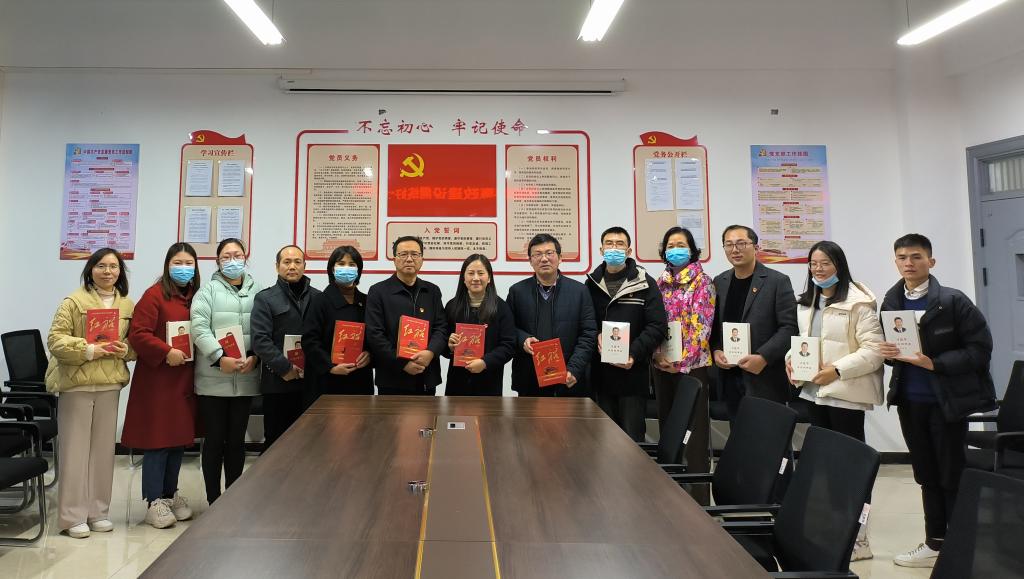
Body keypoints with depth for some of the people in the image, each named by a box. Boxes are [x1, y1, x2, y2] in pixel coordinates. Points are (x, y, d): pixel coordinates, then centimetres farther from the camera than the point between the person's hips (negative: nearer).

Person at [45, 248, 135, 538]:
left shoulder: (128, 305, 9)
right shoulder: (74, 301, -4)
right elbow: (55, 339, -8)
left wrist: (125, 349, -7)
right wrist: (88, 350, -19)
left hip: (110, 384, 4)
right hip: (76, 383, -4)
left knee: (103, 449, 10)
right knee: (75, 449, 1)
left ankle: (98, 511, 21)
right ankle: (73, 516, 11)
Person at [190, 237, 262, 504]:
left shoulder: (257, 291, 8)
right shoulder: (208, 290, 3)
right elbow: (199, 328, -9)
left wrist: (254, 357, -13)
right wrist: (220, 358, -19)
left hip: (245, 379, 2)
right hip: (213, 379, -2)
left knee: (237, 440, 11)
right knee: (214, 439, 5)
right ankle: (214, 500, 18)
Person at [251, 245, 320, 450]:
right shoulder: (265, 299, 4)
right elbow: (260, 340, -6)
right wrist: (285, 368, -13)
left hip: (312, 382, 2)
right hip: (278, 382, -2)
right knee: (275, 441, 6)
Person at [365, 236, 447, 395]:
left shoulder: (432, 291, 10)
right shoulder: (378, 291, -1)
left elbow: (441, 328, 5)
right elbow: (374, 334, -7)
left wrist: (430, 352, -15)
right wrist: (402, 364, -15)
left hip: (427, 379, 3)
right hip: (392, 380, -3)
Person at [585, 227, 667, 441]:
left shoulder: (645, 284, 0)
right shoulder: (592, 283, 10)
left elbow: (657, 326, -6)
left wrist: (634, 355, -16)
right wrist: (596, 337, -10)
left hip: (633, 372, -3)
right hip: (600, 374, 3)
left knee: (632, 438, 2)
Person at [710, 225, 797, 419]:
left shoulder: (778, 281, -4)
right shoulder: (719, 282, 11)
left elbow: (789, 327, -8)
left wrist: (763, 357, -17)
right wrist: (715, 350, -2)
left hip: (765, 379, -4)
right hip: (730, 377, 4)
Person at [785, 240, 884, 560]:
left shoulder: (858, 302, -10)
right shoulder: (805, 303, 14)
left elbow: (874, 350, -15)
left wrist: (837, 370, -23)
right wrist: (792, 359, 2)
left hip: (846, 392, -7)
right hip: (814, 390, 7)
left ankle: (857, 537, 10)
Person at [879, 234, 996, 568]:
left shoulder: (952, 301, -10)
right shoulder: (890, 303, 4)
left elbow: (980, 349, -12)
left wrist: (934, 364, -21)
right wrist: (889, 353, -8)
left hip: (948, 400, -5)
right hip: (909, 400, 5)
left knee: (953, 476, 4)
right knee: (927, 475, 14)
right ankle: (936, 544, 26)